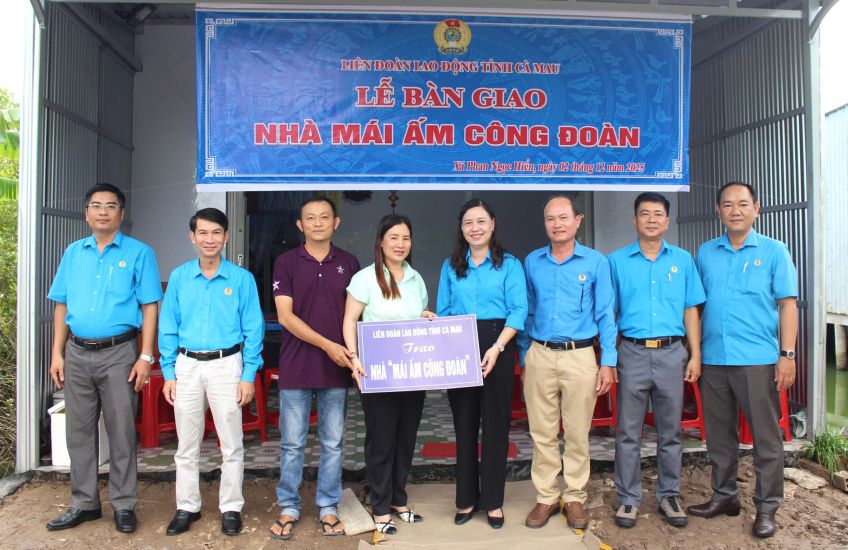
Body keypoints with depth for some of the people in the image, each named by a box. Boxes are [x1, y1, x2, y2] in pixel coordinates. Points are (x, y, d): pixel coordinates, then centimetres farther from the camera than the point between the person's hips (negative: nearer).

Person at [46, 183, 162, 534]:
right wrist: (57, 353, 5)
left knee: (121, 432, 3)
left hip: (118, 353, -4)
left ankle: (123, 505, 15)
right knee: (79, 431, 11)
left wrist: (146, 356, -11)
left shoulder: (139, 253, -1)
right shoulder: (73, 253, 10)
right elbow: (62, 306, 13)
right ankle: (84, 503, 24)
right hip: (77, 353, 4)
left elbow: (149, 307, -5)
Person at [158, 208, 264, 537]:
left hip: (226, 365, -2)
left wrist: (248, 376, -7)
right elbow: (168, 328, 7)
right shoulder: (179, 277, 4)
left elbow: (252, 329, -2)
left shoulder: (241, 279, -2)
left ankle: (231, 508, 20)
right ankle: (187, 507, 26)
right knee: (186, 445, 12)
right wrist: (169, 374, 2)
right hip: (187, 365, 2)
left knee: (231, 444, 5)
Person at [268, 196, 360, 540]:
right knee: (292, 444, 6)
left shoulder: (349, 263, 6)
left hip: (336, 368, 2)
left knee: (332, 444, 9)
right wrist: (327, 345, -15)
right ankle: (288, 508, 22)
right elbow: (285, 315, -8)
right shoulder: (286, 262, 0)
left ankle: (328, 508, 23)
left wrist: (353, 352, -4)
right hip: (296, 367, -1)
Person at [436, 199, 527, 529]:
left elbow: (518, 310, -6)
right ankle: (466, 498, 20)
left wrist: (497, 347, -18)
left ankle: (493, 501, 16)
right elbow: (442, 312, 9)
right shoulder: (451, 266, 11)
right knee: (464, 424, 8)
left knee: (495, 424, 3)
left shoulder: (509, 264, 2)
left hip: (497, 346, -2)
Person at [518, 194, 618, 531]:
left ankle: (575, 499, 21)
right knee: (542, 433, 7)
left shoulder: (595, 262, 1)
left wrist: (608, 362, -4)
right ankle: (546, 498, 19)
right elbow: (527, 312, 12)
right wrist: (523, 358, 10)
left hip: (580, 356, -2)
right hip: (540, 355, 2)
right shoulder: (532, 262, 7)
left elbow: (605, 314, 1)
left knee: (577, 434, 6)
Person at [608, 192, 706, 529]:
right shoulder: (617, 261, 4)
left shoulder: (683, 260, 8)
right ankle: (628, 498, 16)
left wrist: (695, 355, 2)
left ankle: (669, 495, 23)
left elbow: (690, 311, 8)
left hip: (671, 353, 1)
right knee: (628, 432, 5)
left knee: (670, 431, 10)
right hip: (632, 353, -1)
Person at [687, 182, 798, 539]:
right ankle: (724, 496, 28)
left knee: (766, 437, 3)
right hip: (713, 359, 4)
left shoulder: (773, 251, 1)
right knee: (719, 434, 13)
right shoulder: (705, 253, 10)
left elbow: (787, 304, -2)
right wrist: (692, 352, 9)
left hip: (758, 360, -3)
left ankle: (767, 507, 16)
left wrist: (787, 354, -10)